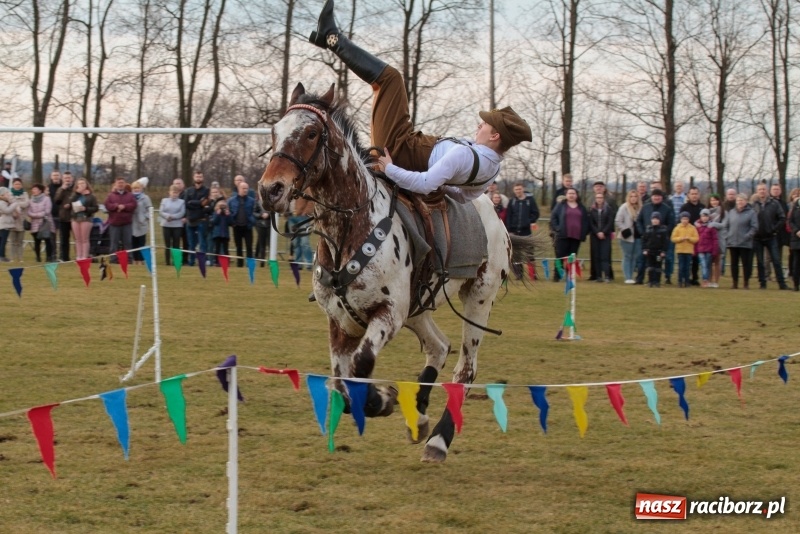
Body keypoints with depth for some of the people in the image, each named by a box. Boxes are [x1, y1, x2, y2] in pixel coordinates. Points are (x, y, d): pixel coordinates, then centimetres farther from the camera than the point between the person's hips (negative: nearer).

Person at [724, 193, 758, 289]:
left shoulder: (751, 213, -2)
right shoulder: (731, 212, 12)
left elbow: (754, 227, -7)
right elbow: (726, 226, 15)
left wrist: (747, 237, -16)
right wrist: (727, 238, 4)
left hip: (745, 244, -4)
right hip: (732, 243, 4)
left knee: (746, 263, -1)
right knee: (734, 263, 7)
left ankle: (746, 283, 5)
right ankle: (735, 282, 14)